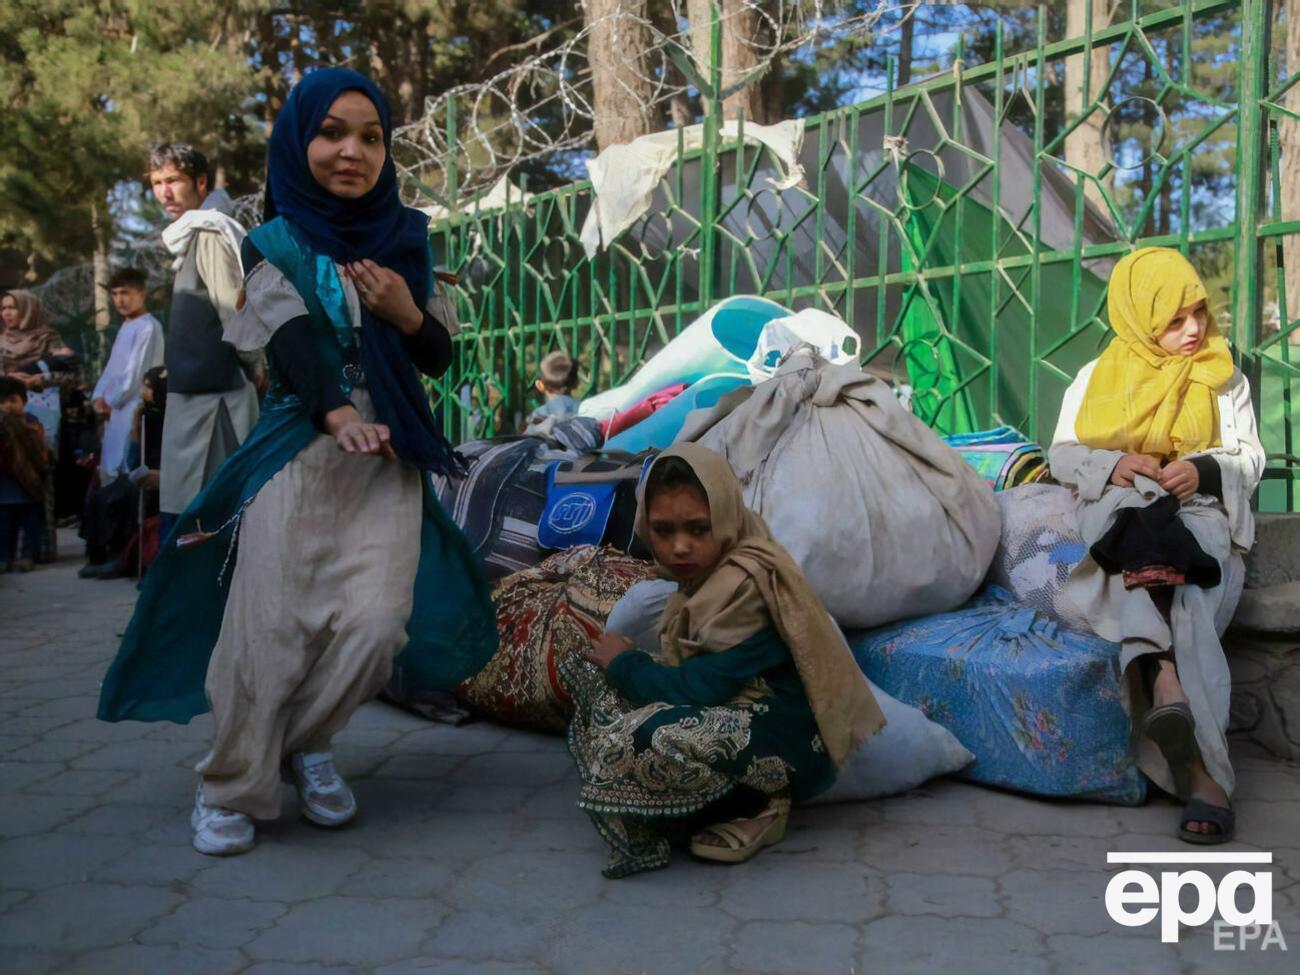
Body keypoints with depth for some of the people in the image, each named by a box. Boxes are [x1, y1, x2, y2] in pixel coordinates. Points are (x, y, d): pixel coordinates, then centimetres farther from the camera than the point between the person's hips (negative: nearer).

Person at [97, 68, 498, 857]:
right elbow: (294, 347, -14)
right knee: (273, 623, -8)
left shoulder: (404, 239, 12)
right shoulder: (278, 246, 2)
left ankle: (307, 745, 17)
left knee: (375, 622, -12)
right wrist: (338, 416, -34)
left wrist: (406, 313, -9)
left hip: (390, 455, 3)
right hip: (299, 454, -3)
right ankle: (233, 787, 13)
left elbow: (437, 358, 13)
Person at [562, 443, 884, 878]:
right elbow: (691, 679, 14)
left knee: (647, 739, -37)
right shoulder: (709, 573, 8)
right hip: (738, 715, 11)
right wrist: (628, 665, -1)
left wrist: (623, 664, -10)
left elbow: (698, 688, -24)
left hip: (791, 744, -11)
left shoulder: (746, 584, -22)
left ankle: (754, 808, -7)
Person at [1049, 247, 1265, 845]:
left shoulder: (1224, 379, 18)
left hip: (1200, 511, 1)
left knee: (1155, 549, -38)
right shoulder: (1097, 378, 16)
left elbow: (1249, 457, 12)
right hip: (1117, 511, 0)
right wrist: (1112, 465, -11)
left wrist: (1204, 468, -12)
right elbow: (1061, 456, 11)